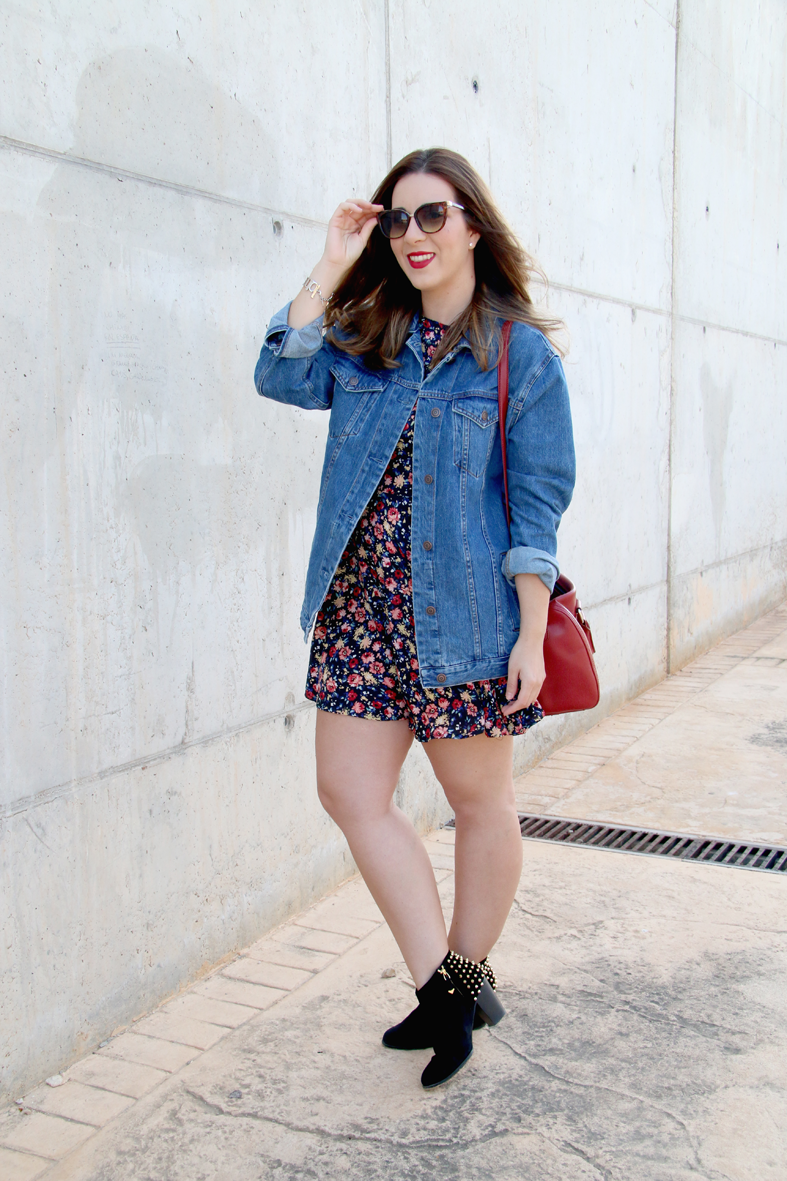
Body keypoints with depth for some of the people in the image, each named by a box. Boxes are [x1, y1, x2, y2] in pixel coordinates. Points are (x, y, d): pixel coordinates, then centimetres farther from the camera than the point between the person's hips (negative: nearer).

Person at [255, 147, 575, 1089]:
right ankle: (443, 985, 16)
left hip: (463, 613, -5)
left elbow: (538, 506, -6)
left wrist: (531, 636, -11)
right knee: (350, 794, 3)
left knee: (478, 800, 10)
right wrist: (331, 268, -3)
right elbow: (283, 377, -5)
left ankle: (468, 971, 31)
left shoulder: (522, 353, -3)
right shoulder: (368, 338, 11)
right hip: (361, 605, 5)